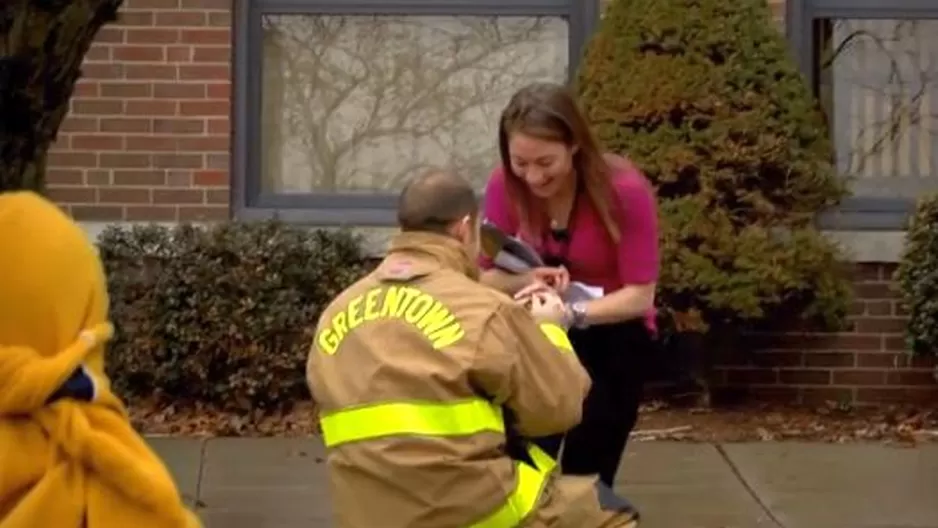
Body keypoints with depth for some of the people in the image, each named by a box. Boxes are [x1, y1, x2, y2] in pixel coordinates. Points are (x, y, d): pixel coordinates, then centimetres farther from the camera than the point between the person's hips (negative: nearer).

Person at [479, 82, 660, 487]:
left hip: (613, 335, -2)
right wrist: (525, 282, -30)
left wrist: (573, 314, -39)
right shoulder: (505, 185, -15)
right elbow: (486, 275, -7)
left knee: (585, 478, 3)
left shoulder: (625, 190, -25)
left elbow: (640, 294, -23)